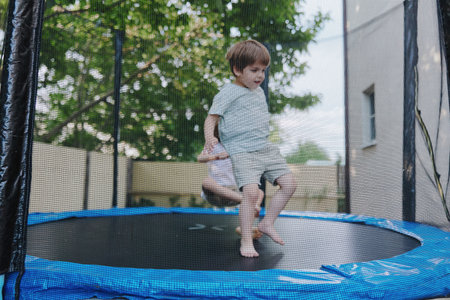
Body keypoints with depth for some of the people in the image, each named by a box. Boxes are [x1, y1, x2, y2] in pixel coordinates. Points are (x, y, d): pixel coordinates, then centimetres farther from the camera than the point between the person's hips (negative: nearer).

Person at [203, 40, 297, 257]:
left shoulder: (259, 92, 19)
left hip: (266, 149, 8)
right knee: (251, 191, -22)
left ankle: (267, 223, 17)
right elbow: (212, 117, -6)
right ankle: (246, 241, -6)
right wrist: (209, 138, -23)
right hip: (241, 152, -8)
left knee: (289, 183, 3)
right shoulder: (228, 92, -4)